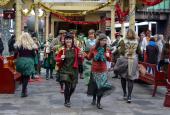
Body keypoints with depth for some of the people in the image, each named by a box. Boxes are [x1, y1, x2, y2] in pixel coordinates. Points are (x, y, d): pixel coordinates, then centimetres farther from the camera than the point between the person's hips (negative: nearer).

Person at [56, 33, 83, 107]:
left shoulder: (76, 49, -1)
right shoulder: (62, 49, -3)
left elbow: (80, 58, 5)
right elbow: (57, 59, 5)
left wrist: (80, 56, -17)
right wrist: (61, 58, -16)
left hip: (74, 70, 2)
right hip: (65, 69, -2)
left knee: (73, 86, 5)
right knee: (67, 85, -10)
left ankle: (68, 98, 35)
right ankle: (66, 101, 9)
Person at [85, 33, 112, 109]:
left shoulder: (106, 49, -4)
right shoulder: (93, 49, -8)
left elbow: (109, 60, 5)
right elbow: (89, 58, 2)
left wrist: (108, 56, -16)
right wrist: (85, 55, -18)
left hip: (103, 71, 1)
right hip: (95, 70, 0)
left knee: (102, 86, -4)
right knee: (95, 86, 13)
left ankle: (98, 102, 10)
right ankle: (94, 98, 38)